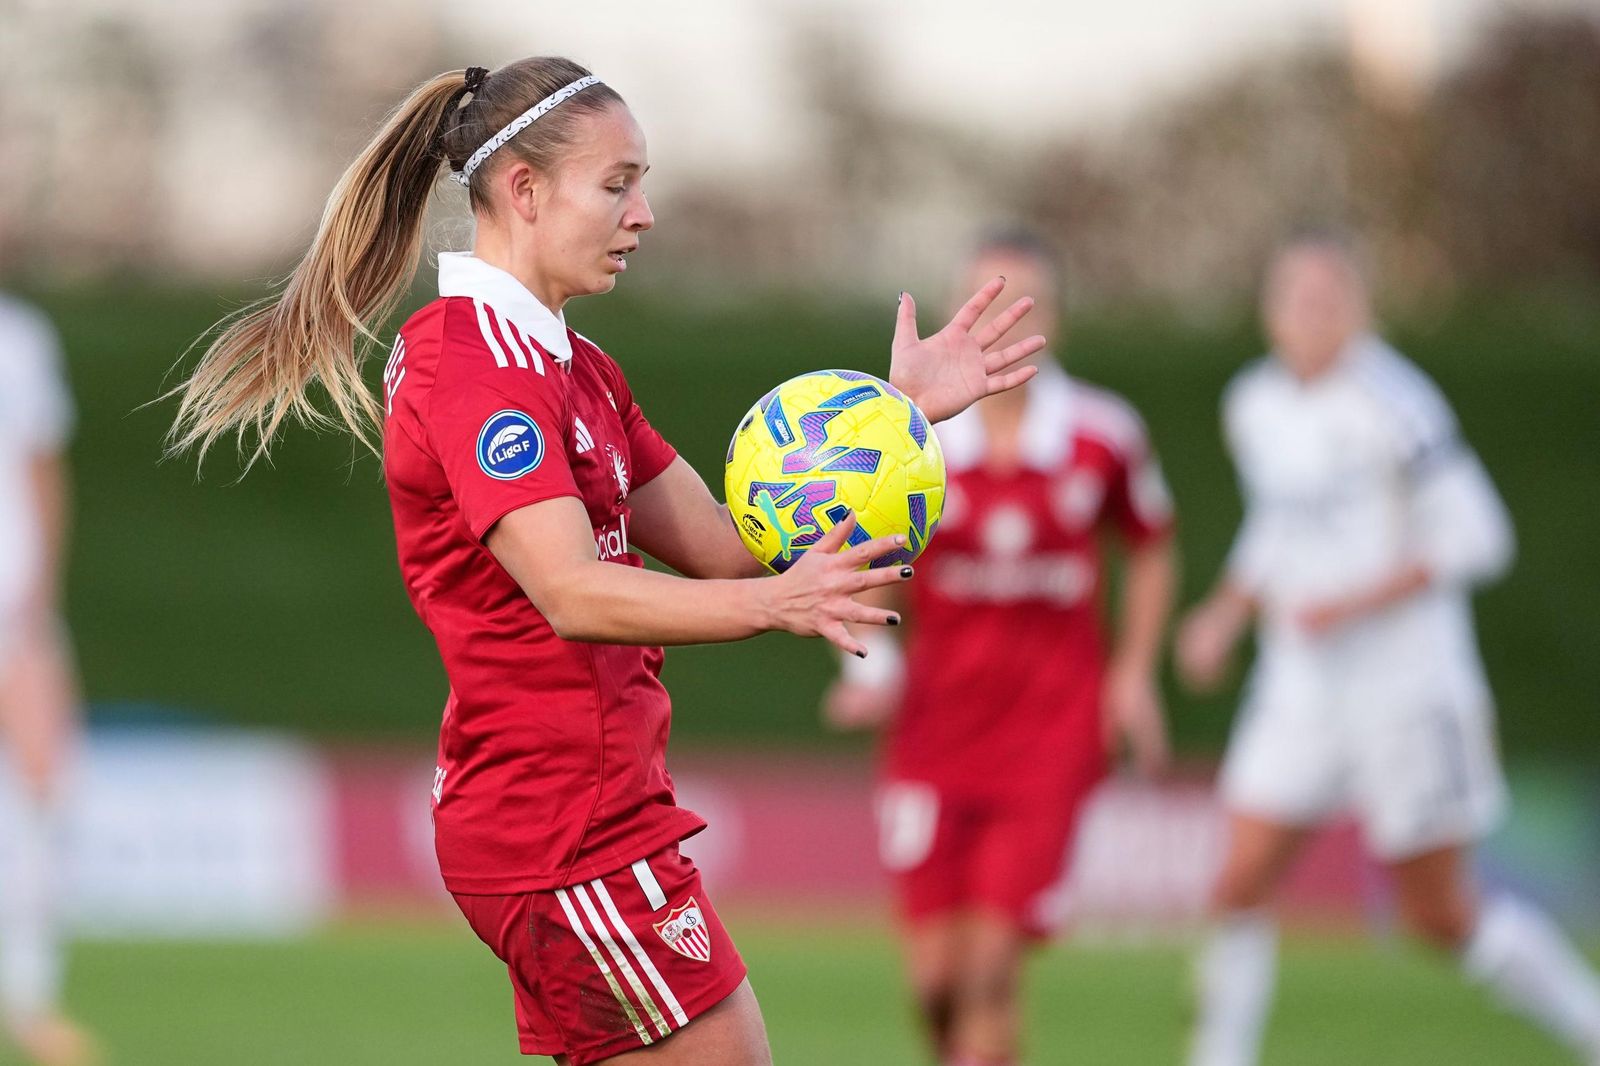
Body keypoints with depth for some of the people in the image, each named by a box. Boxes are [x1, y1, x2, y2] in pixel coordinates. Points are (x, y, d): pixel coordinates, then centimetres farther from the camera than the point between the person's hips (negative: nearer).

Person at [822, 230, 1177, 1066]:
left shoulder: (1103, 435, -2)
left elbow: (1150, 550, 16)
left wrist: (1134, 674, 7)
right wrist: (870, 659, -11)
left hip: (1052, 723, -1)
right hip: (934, 719, 1)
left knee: (991, 968, -10)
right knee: (935, 973, -3)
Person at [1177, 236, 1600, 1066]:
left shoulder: (1391, 405, -16)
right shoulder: (1254, 406, 7)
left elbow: (1475, 538, -16)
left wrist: (1356, 602, -21)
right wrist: (1228, 611, 9)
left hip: (1407, 680, -6)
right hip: (1299, 687, 6)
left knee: (1442, 916, 2)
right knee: (1242, 886, -5)